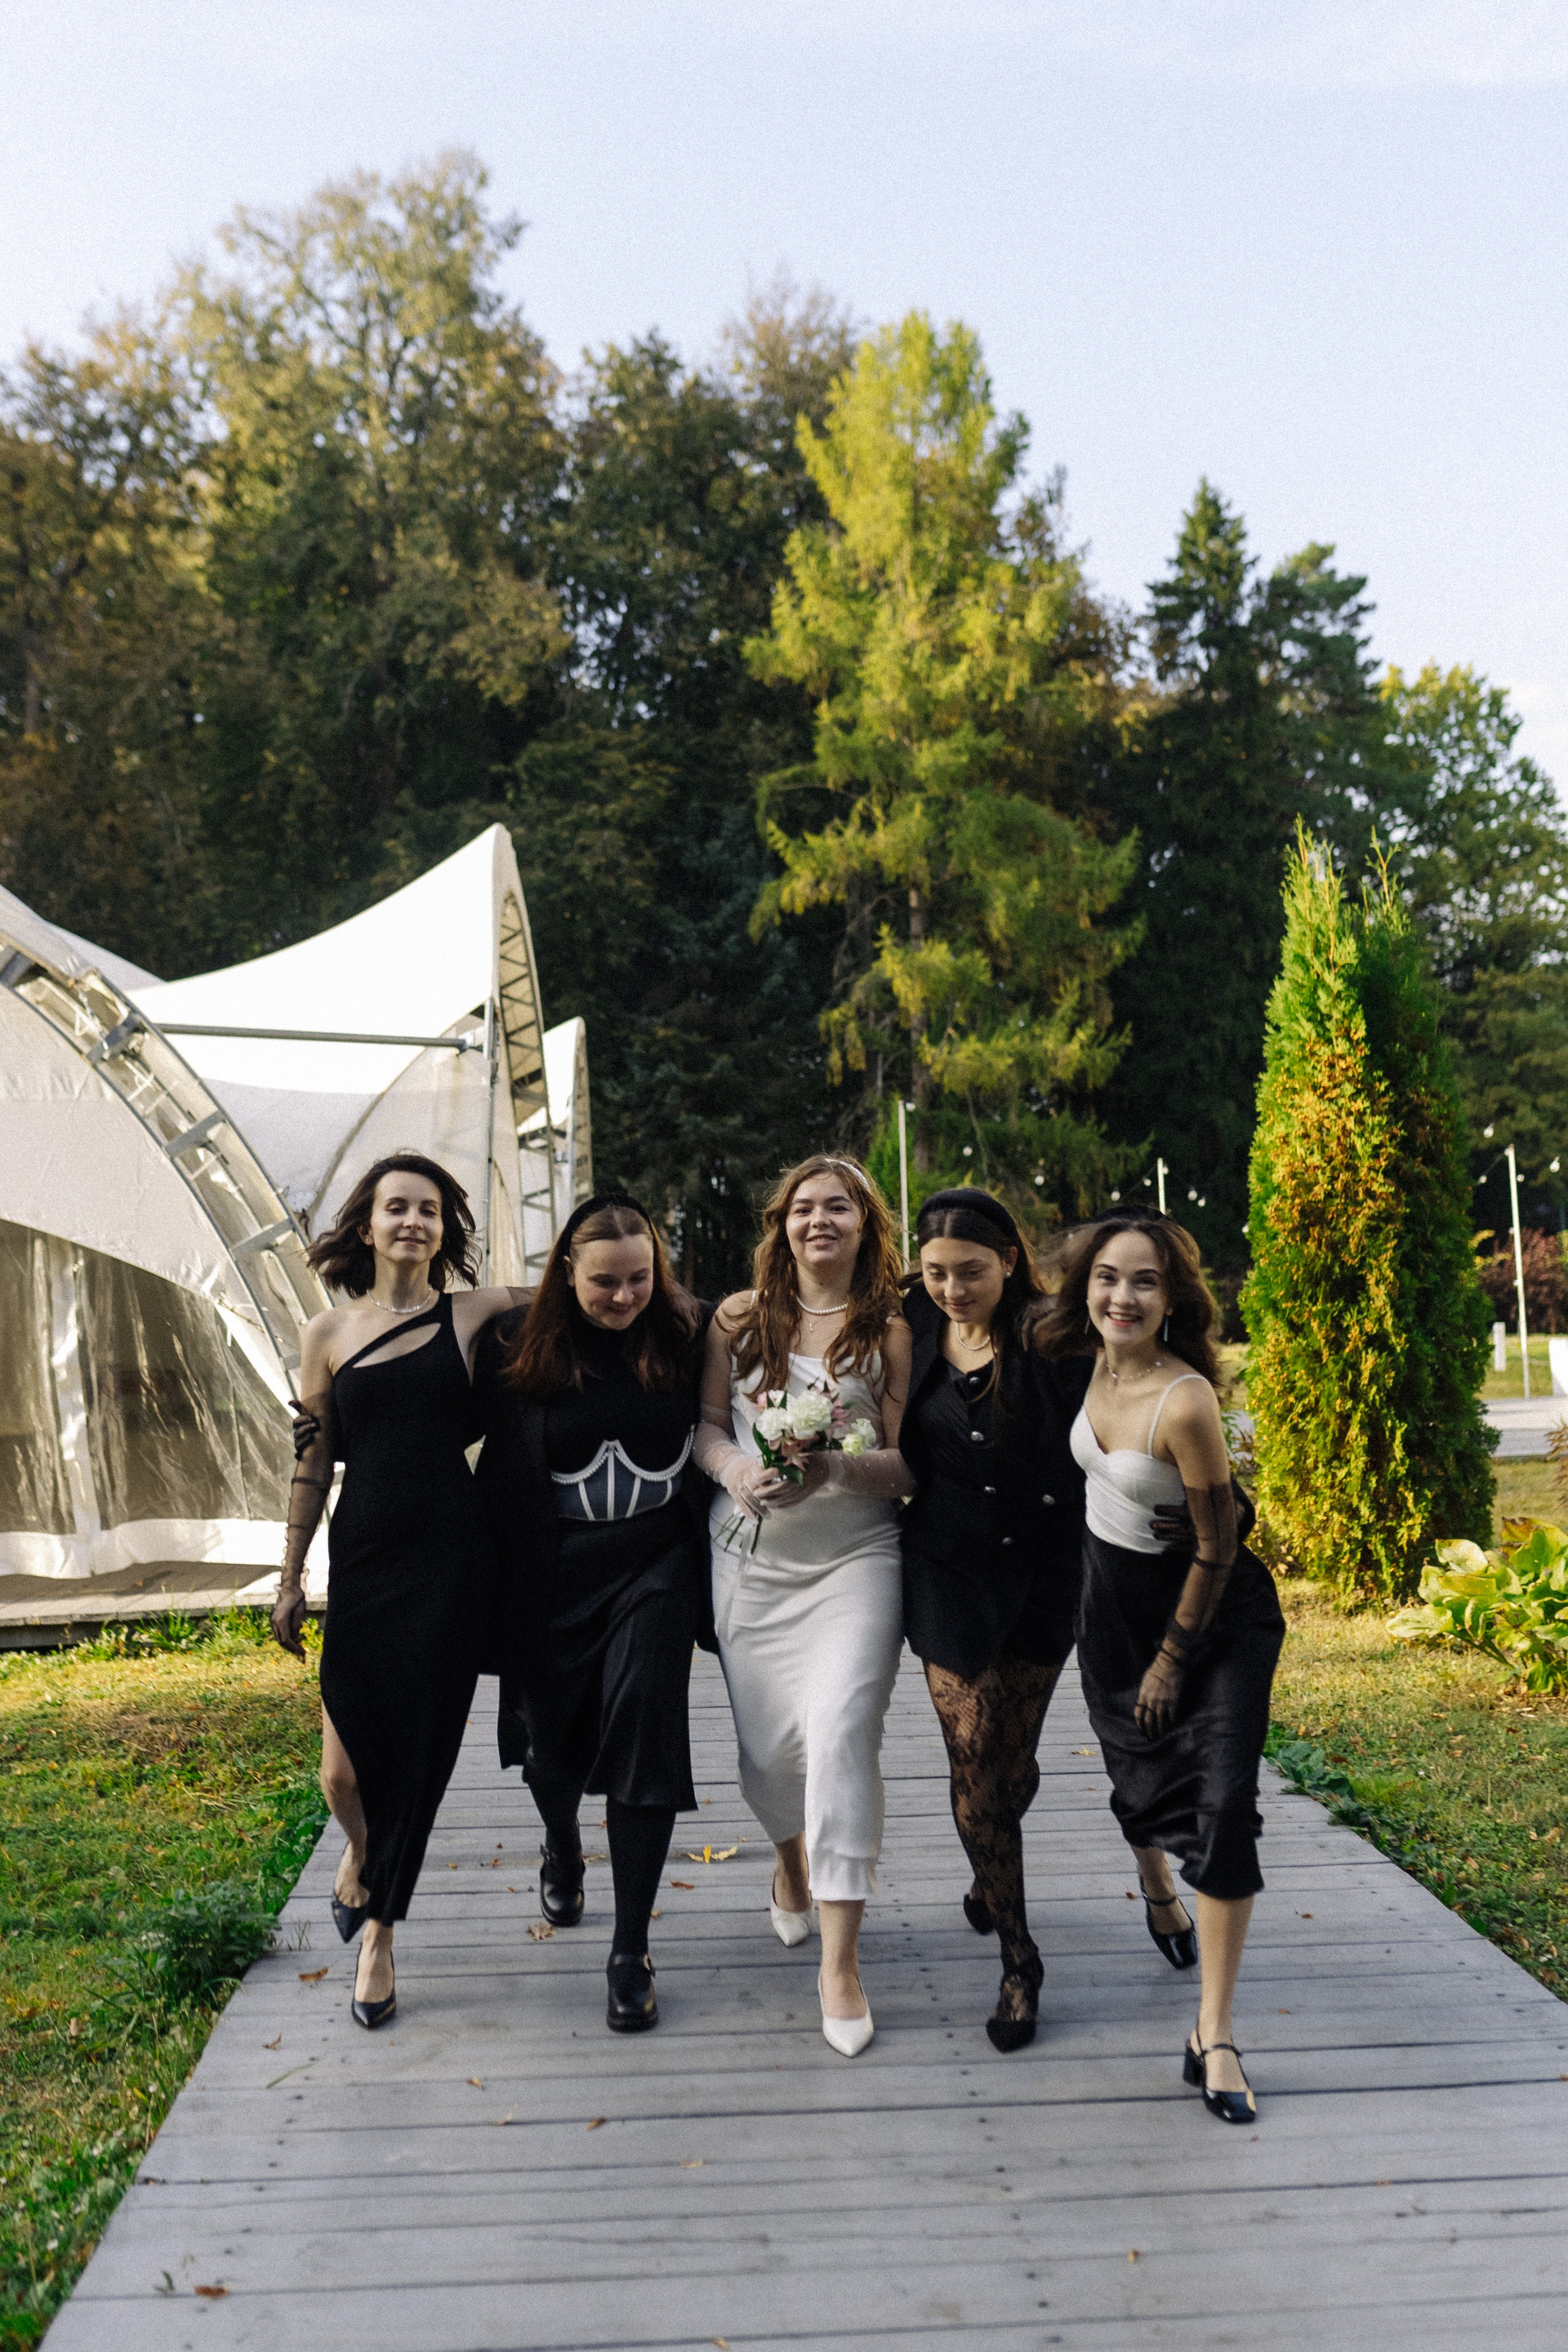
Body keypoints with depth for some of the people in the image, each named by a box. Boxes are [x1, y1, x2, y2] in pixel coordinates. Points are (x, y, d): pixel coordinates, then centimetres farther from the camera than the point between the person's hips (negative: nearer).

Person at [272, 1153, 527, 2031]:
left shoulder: (474, 1315, 2)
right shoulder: (328, 1335, 6)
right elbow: (313, 1462, 10)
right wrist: (291, 1578, 11)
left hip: (452, 1562, -1)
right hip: (363, 1563, 1)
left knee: (417, 1754, 4)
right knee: (346, 1773, -1)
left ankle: (380, 1937, 25)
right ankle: (359, 1852, 36)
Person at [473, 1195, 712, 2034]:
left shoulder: (689, 1335, -5)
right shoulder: (517, 1347, -6)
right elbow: (500, 1474, 0)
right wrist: (496, 1585, 0)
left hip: (654, 1563, -1)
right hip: (553, 1571, 1)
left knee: (642, 1721, -13)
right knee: (550, 1740, 13)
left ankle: (631, 1951, 1)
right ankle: (561, 1849, 50)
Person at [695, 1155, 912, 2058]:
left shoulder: (890, 1331, 0)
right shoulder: (740, 1317, 6)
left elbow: (907, 1463, -2)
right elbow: (706, 1422, 9)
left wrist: (835, 1468, -21)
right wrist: (733, 1468, -13)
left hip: (855, 1559, -2)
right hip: (752, 1559, 2)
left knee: (842, 1729, -15)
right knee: (769, 1741, 6)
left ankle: (841, 1961, -7)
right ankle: (792, 1864, 42)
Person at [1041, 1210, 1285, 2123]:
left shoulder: (1186, 1402, -28)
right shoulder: (1096, 1365, -9)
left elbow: (1218, 1547, -19)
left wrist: (1173, 1658, -10)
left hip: (1216, 1609, -6)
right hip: (1114, 1593, 6)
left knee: (1224, 1803, -12)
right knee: (1140, 1773, 19)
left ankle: (1214, 2035, -4)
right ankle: (1157, 1886, 54)